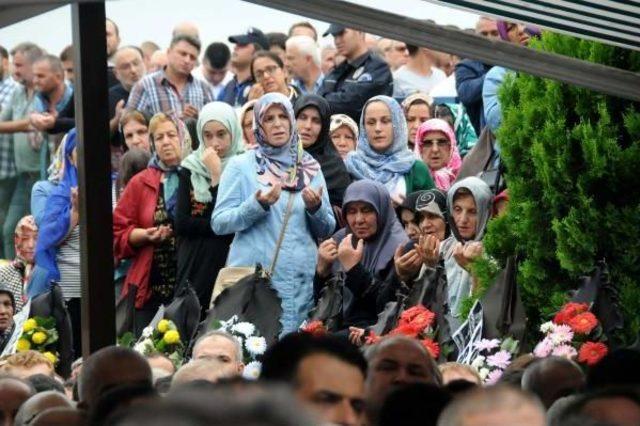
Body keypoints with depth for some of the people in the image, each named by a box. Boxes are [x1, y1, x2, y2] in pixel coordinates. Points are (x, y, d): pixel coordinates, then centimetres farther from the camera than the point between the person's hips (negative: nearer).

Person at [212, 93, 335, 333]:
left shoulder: (309, 168, 12)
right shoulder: (241, 166, 3)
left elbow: (327, 230, 14)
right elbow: (219, 223, -3)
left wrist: (315, 207, -6)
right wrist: (257, 205, -17)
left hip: (301, 280, 3)